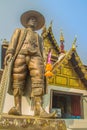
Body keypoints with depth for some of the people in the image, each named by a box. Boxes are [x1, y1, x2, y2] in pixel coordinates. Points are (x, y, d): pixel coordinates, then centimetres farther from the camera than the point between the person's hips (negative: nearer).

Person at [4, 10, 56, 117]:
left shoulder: (38, 37, 37)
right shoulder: (19, 31, 31)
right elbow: (13, 42, 12)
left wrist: (42, 64, 8)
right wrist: (9, 52, -8)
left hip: (35, 56, 1)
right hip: (21, 54, -1)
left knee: (38, 79, -21)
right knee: (17, 80, -16)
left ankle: (38, 109, -32)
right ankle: (17, 107, -22)